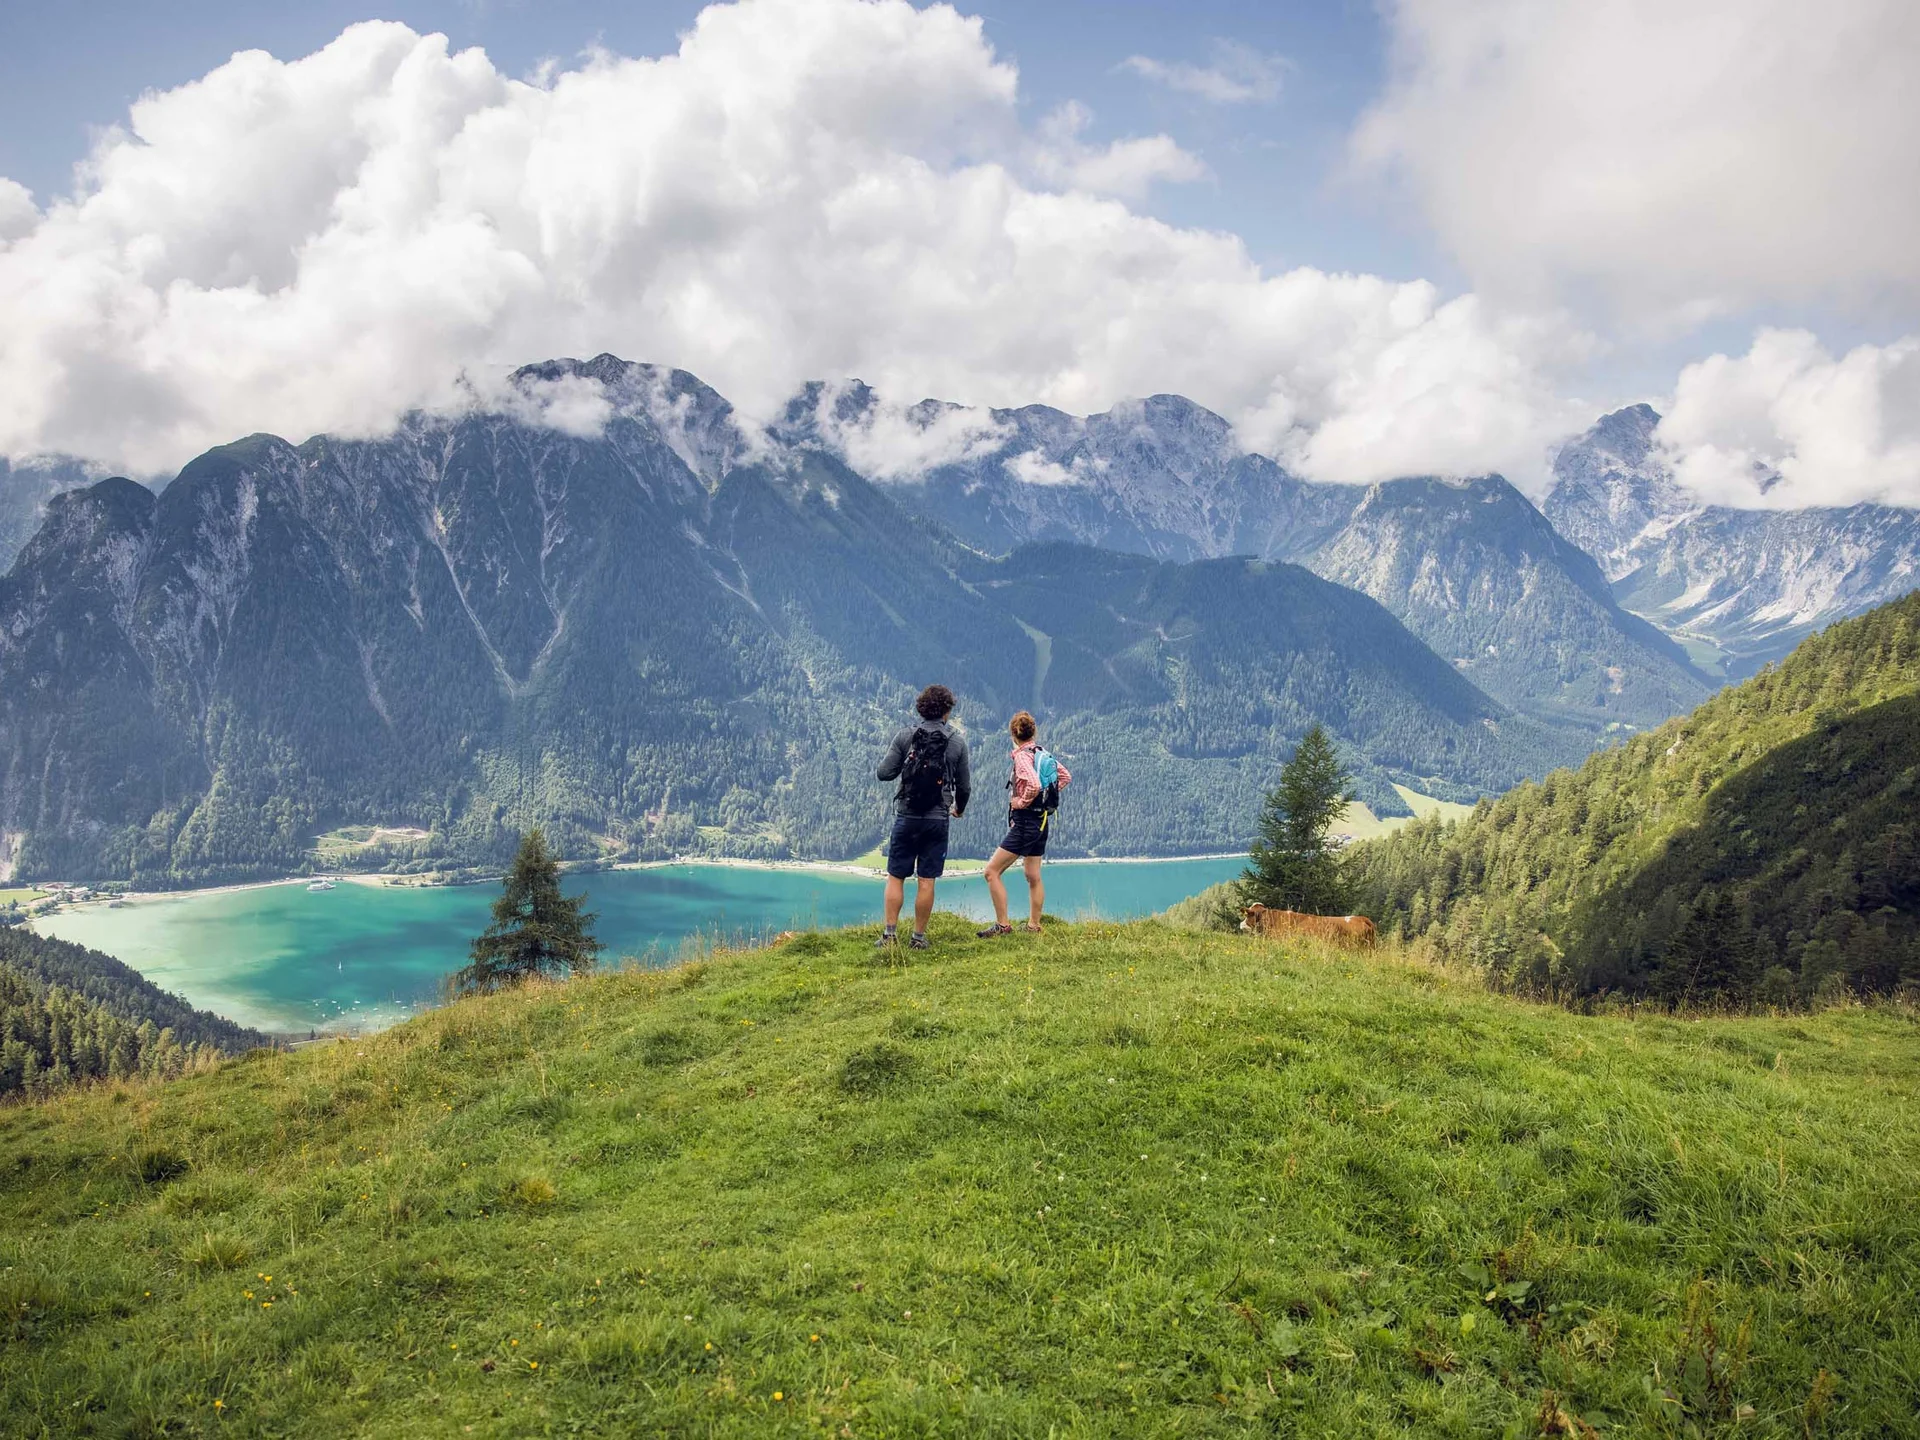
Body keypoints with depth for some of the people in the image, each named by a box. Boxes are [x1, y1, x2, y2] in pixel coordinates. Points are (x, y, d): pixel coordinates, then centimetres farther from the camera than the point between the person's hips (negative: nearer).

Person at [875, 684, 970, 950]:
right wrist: (959, 808, 26)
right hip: (938, 819, 0)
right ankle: (919, 937, 10)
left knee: (895, 877, 6)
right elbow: (964, 786, 6)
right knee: (926, 881, 5)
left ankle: (889, 934, 3)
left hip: (906, 817, 0)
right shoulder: (957, 741, 1)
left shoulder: (905, 736, -2)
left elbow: (884, 773, -6)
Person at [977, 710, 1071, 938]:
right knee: (1033, 876, 17)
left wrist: (1022, 802, -16)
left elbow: (1034, 785, -32)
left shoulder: (1022, 756, -16)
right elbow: (1065, 776, 22)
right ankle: (1034, 926, 23)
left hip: (1025, 822, -9)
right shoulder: (1044, 755, 9)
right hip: (1042, 821, 9)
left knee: (992, 871, -6)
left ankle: (1002, 925, -7)